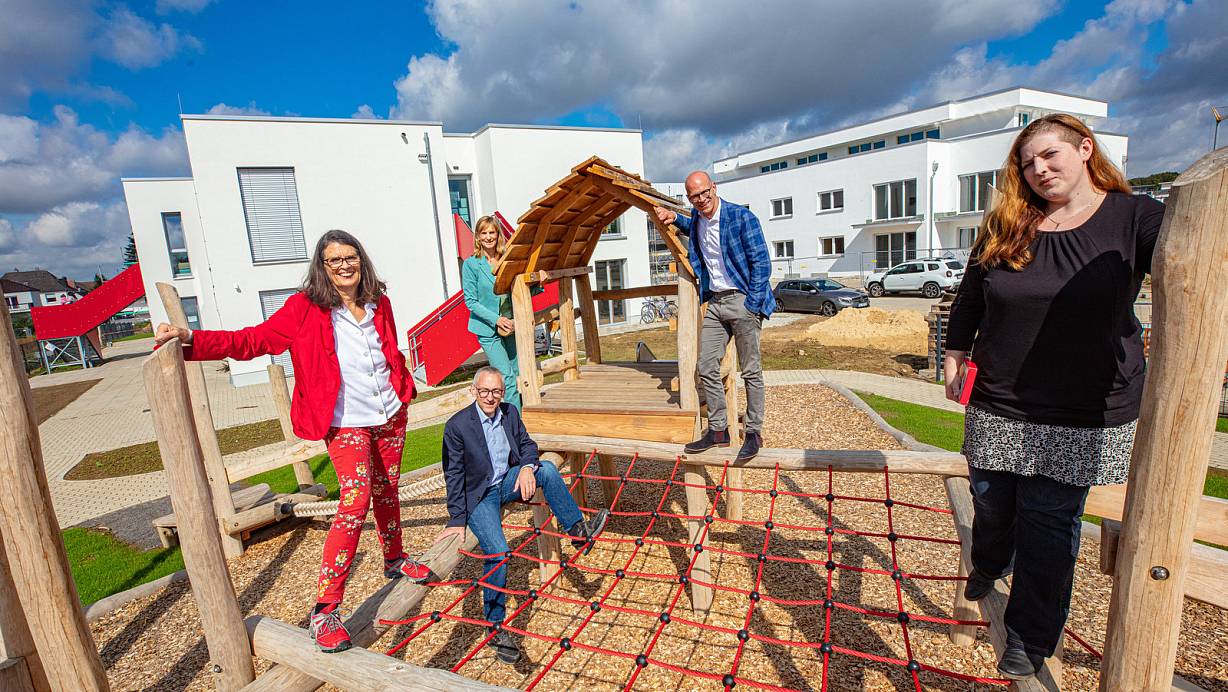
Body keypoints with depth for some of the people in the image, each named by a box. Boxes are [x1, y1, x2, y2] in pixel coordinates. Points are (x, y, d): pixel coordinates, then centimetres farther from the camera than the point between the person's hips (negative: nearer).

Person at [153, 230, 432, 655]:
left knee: (387, 491, 16)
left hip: (391, 415, 5)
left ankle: (395, 560, 40)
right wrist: (192, 340, -25)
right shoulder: (306, 308, -9)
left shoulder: (379, 304, 5)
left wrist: (404, 391, 14)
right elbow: (254, 340, -14)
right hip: (345, 423, -5)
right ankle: (325, 609, -4)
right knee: (356, 501, -15)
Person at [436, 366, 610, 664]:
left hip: (508, 482, 5)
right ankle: (496, 628, -7)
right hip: (478, 496, -5)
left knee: (547, 468, -20)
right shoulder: (457, 425, -18)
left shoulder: (510, 412, -3)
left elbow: (527, 443, 8)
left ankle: (578, 531, -11)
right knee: (497, 551, -22)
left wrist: (527, 466, -15)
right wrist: (457, 520, -14)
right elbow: (454, 475, -14)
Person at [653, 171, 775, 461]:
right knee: (707, 369, 5)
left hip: (742, 299, -7)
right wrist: (674, 218, 17)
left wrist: (751, 305, -15)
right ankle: (718, 430, 16)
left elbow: (761, 263, -11)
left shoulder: (742, 217, -11)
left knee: (751, 371, 0)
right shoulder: (697, 218, 9)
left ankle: (754, 433, 12)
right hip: (714, 301, 7)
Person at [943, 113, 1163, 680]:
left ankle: (1029, 642, 24)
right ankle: (987, 569, 47)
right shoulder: (1005, 228, 3)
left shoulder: (1133, 218, -2)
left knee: (1049, 525, 5)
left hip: (1083, 415, -2)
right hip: (997, 407, 2)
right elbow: (968, 301, 9)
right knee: (991, 505, 15)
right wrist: (954, 362, 10)